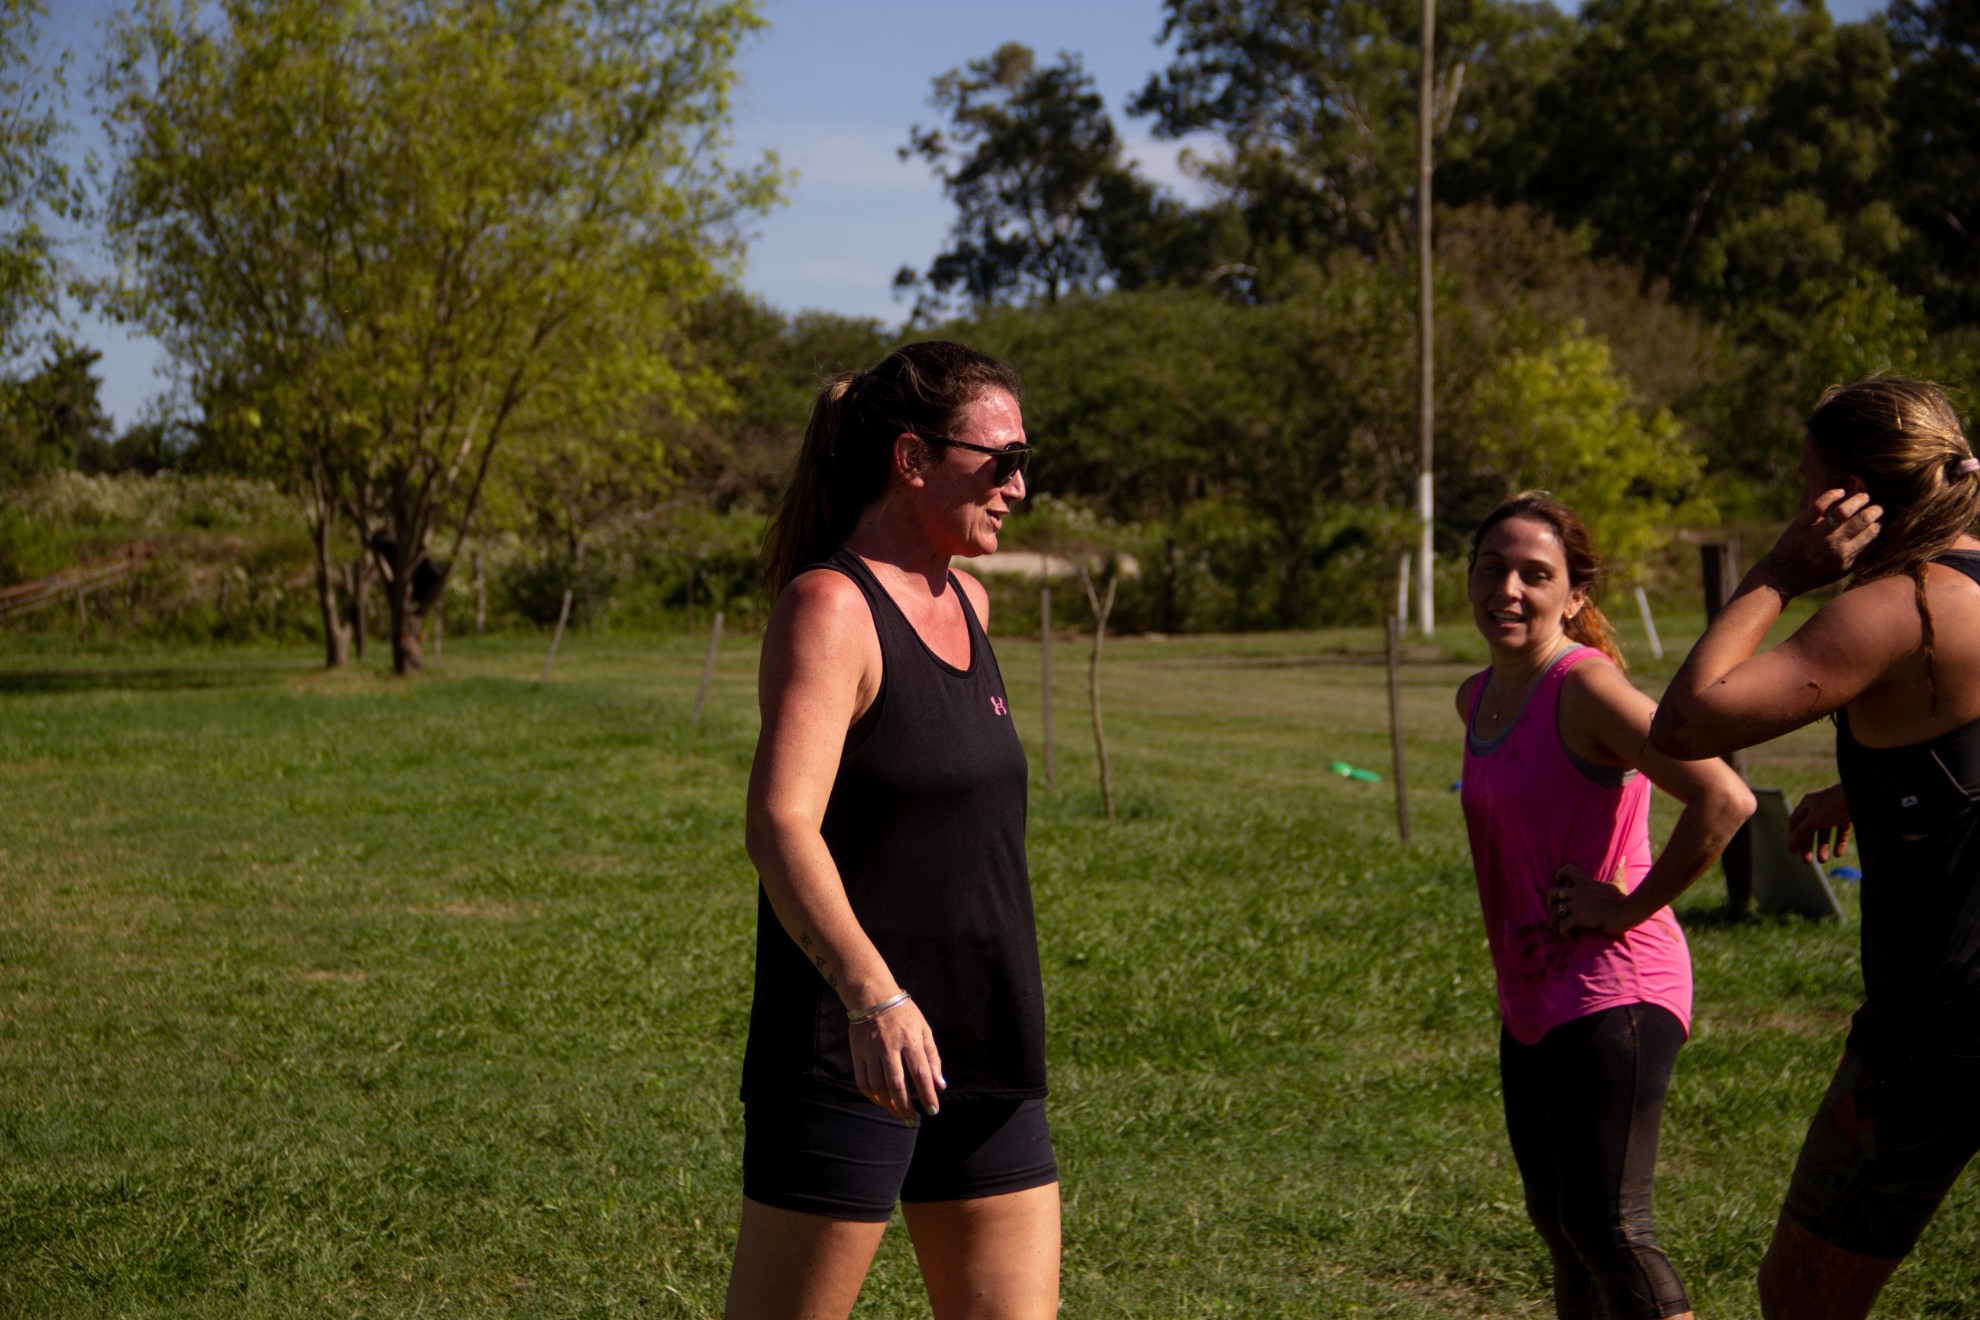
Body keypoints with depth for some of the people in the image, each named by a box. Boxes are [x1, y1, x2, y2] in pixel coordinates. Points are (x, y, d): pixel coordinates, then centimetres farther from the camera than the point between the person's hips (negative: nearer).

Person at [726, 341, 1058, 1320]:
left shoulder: (966, 602, 13)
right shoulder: (829, 606, -13)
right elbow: (779, 823, -26)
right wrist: (874, 997, -39)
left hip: (984, 1050, 8)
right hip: (848, 1053, -8)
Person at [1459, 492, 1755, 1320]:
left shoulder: (1587, 689, -17)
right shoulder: (1477, 699, 9)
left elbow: (1725, 800, -28)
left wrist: (1628, 908, -19)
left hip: (1612, 996, -9)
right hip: (1530, 1004, 9)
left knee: (1608, 1229, -11)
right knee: (1556, 1223, 17)